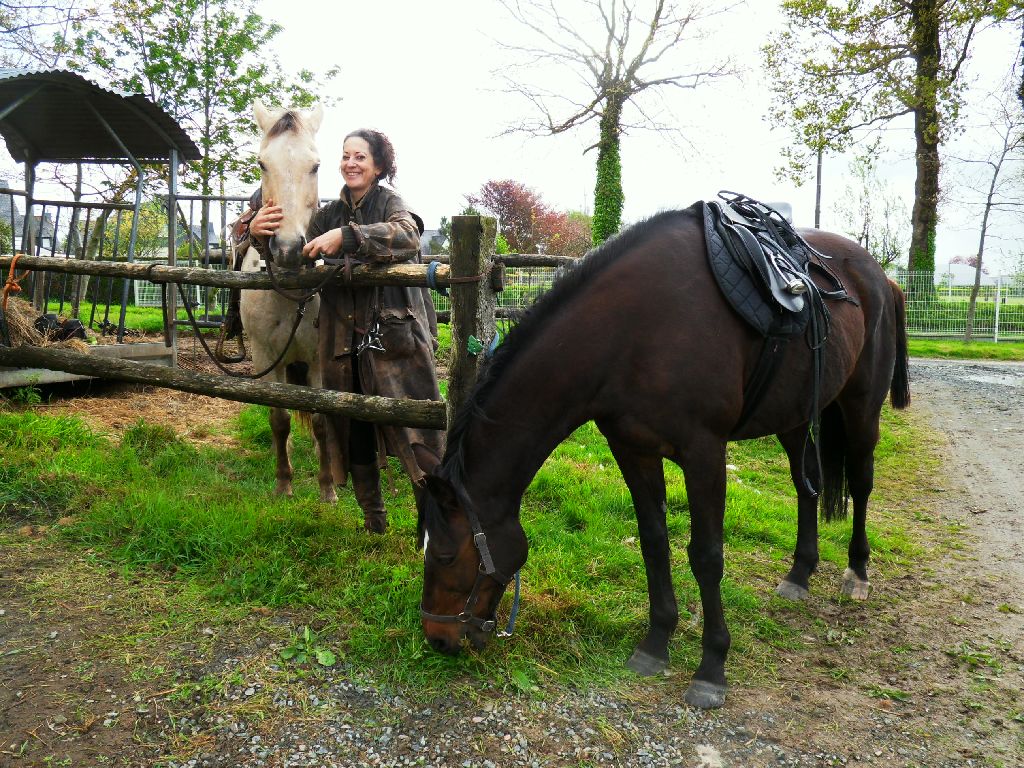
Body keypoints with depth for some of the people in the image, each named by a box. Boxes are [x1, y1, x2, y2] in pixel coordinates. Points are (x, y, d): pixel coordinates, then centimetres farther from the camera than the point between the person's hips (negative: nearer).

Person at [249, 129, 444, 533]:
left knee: (418, 438, -6)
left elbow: (408, 235, -24)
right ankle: (373, 521, 30)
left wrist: (346, 237, -35)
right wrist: (260, 234, -14)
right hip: (344, 344, 6)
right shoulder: (330, 214, 14)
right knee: (355, 436, 13)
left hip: (395, 337, -5)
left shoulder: (389, 202, -1)